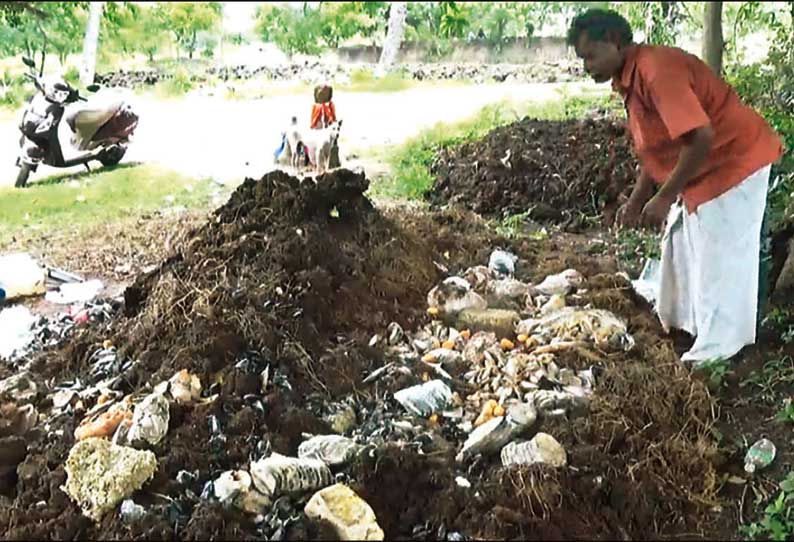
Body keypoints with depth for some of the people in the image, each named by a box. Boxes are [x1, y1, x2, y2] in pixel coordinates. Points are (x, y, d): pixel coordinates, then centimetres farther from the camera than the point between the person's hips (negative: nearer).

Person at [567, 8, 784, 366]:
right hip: (699, 173, 10)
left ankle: (714, 351, 8)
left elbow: (701, 138, -33)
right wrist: (636, 202, 10)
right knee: (681, 247, 19)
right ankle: (681, 320, 36)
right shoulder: (629, 80, 5)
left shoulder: (657, 69, -26)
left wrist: (664, 197, -26)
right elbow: (654, 151, 13)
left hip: (735, 161, -10)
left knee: (720, 257, -3)